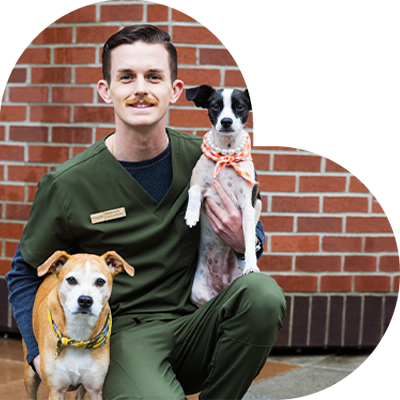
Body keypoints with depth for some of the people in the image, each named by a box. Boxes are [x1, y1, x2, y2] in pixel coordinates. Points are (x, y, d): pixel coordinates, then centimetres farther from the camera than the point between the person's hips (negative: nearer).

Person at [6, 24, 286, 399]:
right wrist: (41, 351, -5)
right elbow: (25, 273, 9)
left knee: (262, 291, -27)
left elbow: (254, 238, 19)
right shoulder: (68, 183, -6)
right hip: (122, 335, -3)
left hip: (191, 327, 4)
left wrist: (243, 240, -6)